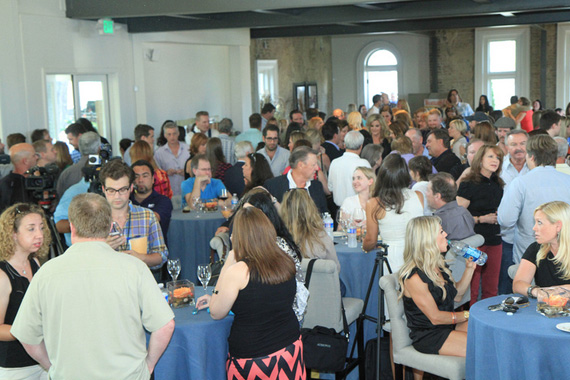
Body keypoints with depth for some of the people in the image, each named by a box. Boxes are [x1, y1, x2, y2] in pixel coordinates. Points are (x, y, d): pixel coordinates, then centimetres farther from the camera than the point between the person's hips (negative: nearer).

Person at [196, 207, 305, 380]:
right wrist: (216, 300, 22)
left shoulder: (238, 271, -21)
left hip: (253, 358, -6)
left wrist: (227, 265, -6)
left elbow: (216, 313, -5)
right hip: (290, 347, 6)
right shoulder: (286, 262, -3)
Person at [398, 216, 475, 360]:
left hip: (449, 325, 9)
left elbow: (457, 295, 19)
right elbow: (435, 317, -17)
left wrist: (469, 268, 10)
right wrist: (467, 315, -9)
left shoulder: (439, 266, 8)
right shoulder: (414, 277, -20)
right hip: (428, 336, -9)